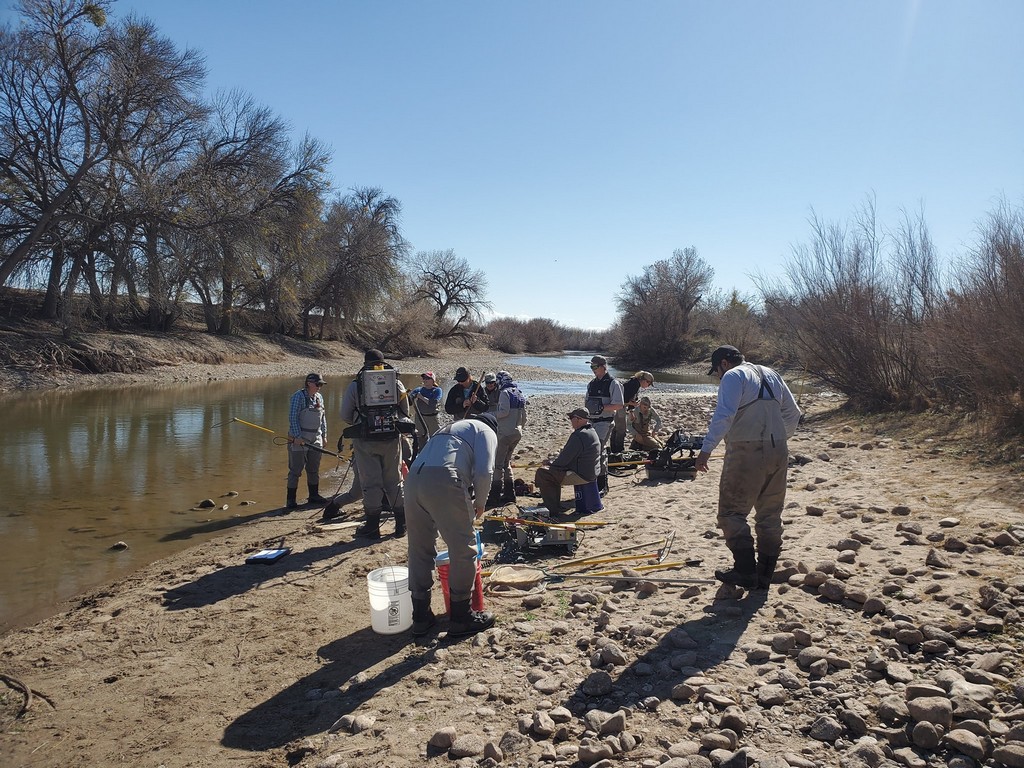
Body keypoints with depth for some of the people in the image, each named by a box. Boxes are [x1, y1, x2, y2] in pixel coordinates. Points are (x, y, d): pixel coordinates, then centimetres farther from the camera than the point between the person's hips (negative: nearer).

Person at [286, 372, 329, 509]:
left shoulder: (319, 397, 10)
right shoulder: (298, 396, -10)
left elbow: (323, 417, 17)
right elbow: (293, 418, -14)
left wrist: (324, 436, 15)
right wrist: (298, 436, -19)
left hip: (316, 439, 7)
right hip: (299, 439, -7)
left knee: (314, 470, 14)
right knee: (295, 470, -2)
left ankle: (314, 496, 25)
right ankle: (290, 499, 4)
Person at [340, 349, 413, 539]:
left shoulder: (355, 385, 1)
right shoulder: (396, 383, 6)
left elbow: (345, 415, 5)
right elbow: (405, 412, 11)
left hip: (365, 440, -2)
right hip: (392, 438, 2)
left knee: (370, 482, 4)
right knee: (394, 481, 11)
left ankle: (372, 526, 10)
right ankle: (401, 524, 16)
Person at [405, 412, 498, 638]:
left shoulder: (452, 427, 38)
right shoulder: (486, 431, 17)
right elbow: (484, 471, -1)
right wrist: (480, 503, 16)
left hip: (413, 478, 8)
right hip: (443, 480, -7)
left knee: (419, 550, 17)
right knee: (463, 550, 6)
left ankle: (420, 617, 26)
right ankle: (461, 617, 16)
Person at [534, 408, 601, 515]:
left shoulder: (578, 436, -23)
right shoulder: (592, 431, 10)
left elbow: (564, 460, -20)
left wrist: (550, 462, 0)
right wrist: (553, 460, 12)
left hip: (581, 475, -11)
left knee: (542, 473, -9)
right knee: (553, 471, 25)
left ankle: (553, 509, -4)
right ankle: (555, 505, 28)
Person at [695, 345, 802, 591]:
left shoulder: (733, 376, -5)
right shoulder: (771, 375, 19)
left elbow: (724, 415, -19)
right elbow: (793, 414, 21)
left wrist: (706, 449, -21)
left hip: (747, 453, -8)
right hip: (778, 453, 8)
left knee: (732, 512, 0)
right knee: (770, 515, 13)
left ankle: (745, 571, -3)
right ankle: (765, 575, 19)